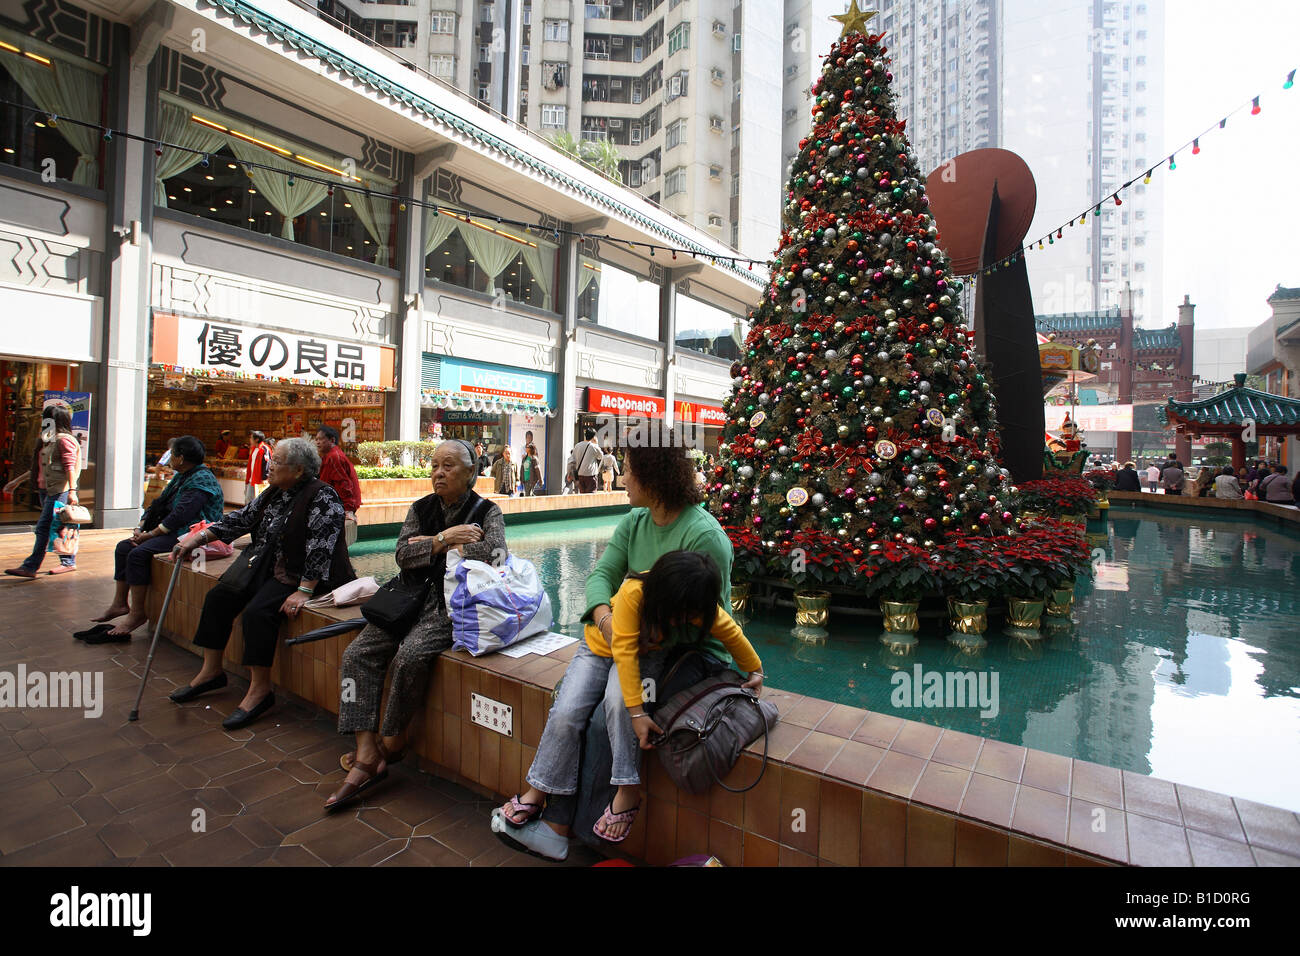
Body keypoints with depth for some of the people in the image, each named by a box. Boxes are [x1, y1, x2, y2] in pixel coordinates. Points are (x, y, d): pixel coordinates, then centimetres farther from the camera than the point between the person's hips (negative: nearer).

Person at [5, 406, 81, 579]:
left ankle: (30, 566, -7)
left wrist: (72, 490, -25)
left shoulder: (64, 439, -9)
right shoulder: (48, 440, 19)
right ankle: (68, 562, 14)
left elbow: (70, 467, -18)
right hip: (45, 489, 10)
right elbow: (39, 467, 27)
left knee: (44, 527, -9)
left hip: (59, 490, -10)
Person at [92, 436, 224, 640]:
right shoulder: (180, 477, 17)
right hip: (172, 531, 11)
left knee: (138, 553, -23)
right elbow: (158, 504, 18)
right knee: (123, 547, 7)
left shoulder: (201, 480, -17)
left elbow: (180, 516, -24)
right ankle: (120, 603, 10)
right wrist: (140, 527, 3)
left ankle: (138, 613, -13)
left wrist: (150, 535, -16)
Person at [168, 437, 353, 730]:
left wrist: (304, 591, -30)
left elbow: (320, 547, -27)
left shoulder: (323, 498, -20)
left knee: (258, 611, -26)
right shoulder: (273, 493, 8)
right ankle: (211, 671, 18)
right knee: (219, 596, 4)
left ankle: (260, 689, -12)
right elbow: (242, 518, 16)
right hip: (266, 568, 10)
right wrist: (197, 538, 10)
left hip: (302, 575, -9)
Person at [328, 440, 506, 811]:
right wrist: (444, 539, -14)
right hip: (414, 598, 6)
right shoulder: (421, 509, 13)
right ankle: (367, 756, -10)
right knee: (357, 655, -10)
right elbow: (402, 555, 2)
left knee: (410, 655, -29)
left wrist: (432, 543, -9)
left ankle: (392, 742, -5)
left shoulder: (486, 512, -1)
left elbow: (492, 552, -22)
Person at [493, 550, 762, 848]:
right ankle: (537, 793, 6)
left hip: (646, 655, 1)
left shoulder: (697, 605, -26)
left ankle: (627, 791, -17)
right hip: (601, 647, 0)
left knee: (618, 700, -32)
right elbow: (624, 652, -34)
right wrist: (638, 713, -34)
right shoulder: (634, 592, -38)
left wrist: (755, 670, 4)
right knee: (565, 714, -16)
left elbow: (731, 632, -8)